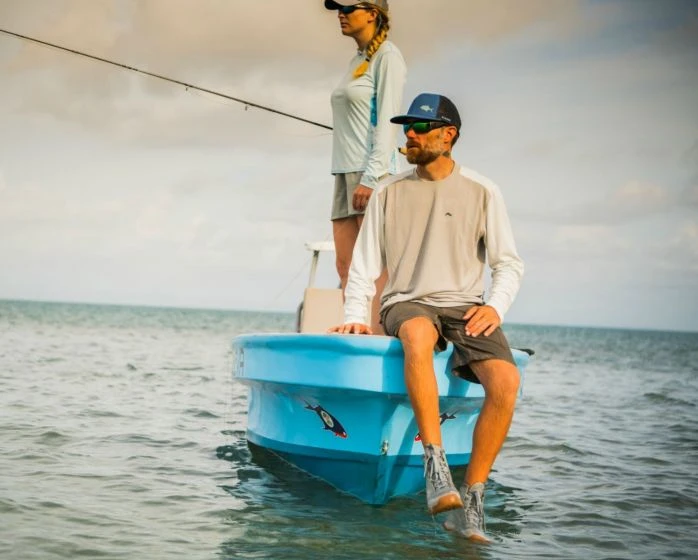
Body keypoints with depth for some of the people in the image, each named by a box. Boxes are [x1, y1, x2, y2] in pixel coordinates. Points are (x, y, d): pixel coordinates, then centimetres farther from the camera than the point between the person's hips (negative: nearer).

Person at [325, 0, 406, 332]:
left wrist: (371, 177, -19)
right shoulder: (356, 61, 21)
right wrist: (350, 178, 16)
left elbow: (386, 121, -12)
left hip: (372, 171, -9)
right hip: (345, 172, 9)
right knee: (346, 266, 3)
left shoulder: (387, 56, -3)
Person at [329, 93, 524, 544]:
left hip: (465, 307, 1)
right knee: (418, 335, -41)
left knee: (506, 379, -30)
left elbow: (509, 262, 9)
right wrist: (355, 316, -2)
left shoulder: (482, 192, 9)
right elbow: (364, 265, 12)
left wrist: (495, 306, -9)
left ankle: (471, 500, -21)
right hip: (406, 305, 0)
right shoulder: (390, 193, 12)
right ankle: (436, 466, -39)